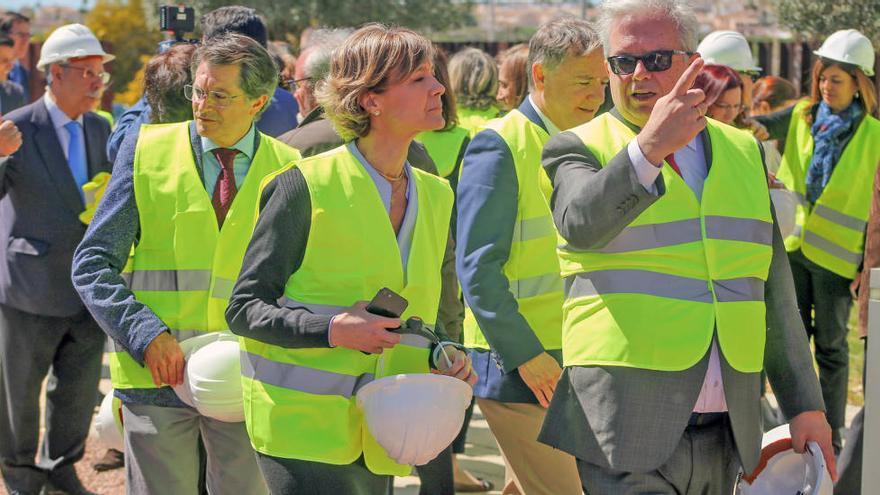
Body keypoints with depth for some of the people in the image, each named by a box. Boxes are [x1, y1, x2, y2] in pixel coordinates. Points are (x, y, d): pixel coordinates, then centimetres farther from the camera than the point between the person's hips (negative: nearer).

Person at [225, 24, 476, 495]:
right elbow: (243, 309, -8)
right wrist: (332, 330, -22)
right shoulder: (307, 186, -10)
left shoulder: (435, 195, 10)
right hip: (302, 428, -6)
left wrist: (444, 355, 2)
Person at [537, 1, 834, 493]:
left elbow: (776, 293, 16)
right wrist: (649, 148, -38)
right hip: (628, 430, -4)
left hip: (728, 433, 5)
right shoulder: (579, 148, 1)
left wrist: (806, 405, 14)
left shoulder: (744, 152, 14)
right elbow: (579, 223, -23)